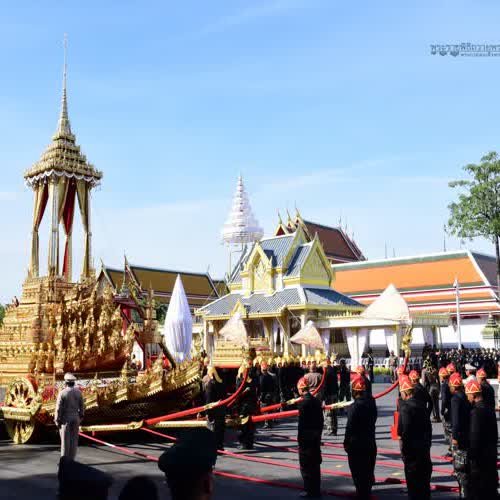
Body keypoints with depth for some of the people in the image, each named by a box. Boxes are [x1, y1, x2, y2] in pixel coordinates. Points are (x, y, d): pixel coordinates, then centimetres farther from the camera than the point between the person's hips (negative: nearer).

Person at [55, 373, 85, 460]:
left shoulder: (62, 393, -13)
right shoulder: (78, 392, -1)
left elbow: (58, 408, -13)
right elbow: (82, 406, 3)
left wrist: (57, 421, -6)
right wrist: (80, 418, 14)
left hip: (65, 418, -3)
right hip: (75, 418, 3)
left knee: (65, 440, 3)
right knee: (74, 439, 8)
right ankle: (72, 459, 11)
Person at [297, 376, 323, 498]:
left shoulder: (304, 402, -17)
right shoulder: (317, 401, 5)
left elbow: (301, 422, -17)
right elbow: (321, 420, 10)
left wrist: (299, 438, -10)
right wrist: (318, 435, 17)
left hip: (306, 438, -8)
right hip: (316, 437, 8)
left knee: (306, 465, 3)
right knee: (315, 464, 15)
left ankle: (309, 490, 8)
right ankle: (316, 490, 23)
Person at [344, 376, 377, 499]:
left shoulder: (355, 406, -21)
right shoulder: (371, 402, 2)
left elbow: (350, 427, -18)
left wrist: (346, 443, -10)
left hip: (356, 444, -8)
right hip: (370, 443, 8)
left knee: (358, 472, 3)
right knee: (368, 469, 19)